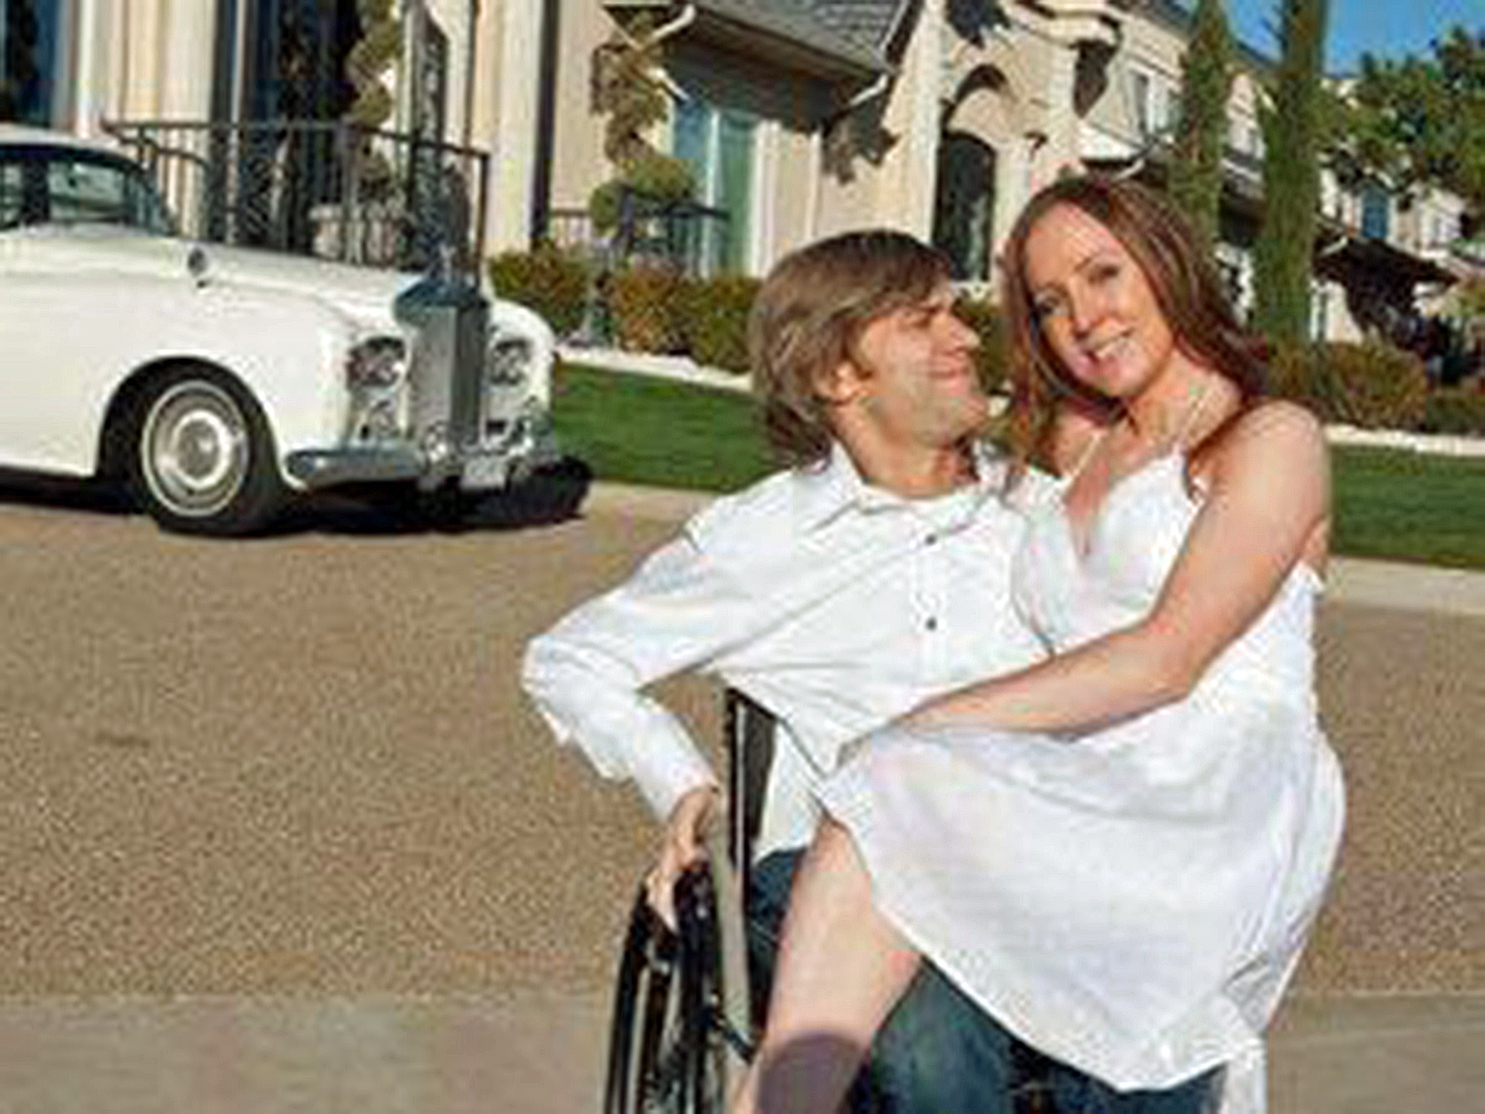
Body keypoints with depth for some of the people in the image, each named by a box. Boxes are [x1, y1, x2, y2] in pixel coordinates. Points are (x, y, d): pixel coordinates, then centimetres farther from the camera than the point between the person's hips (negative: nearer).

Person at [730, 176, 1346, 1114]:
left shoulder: (1273, 438, 6)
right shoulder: (1069, 451, 28)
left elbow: (1168, 658, -8)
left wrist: (932, 726, -13)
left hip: (1228, 805, -5)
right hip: (1087, 806, 5)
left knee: (898, 787, -29)